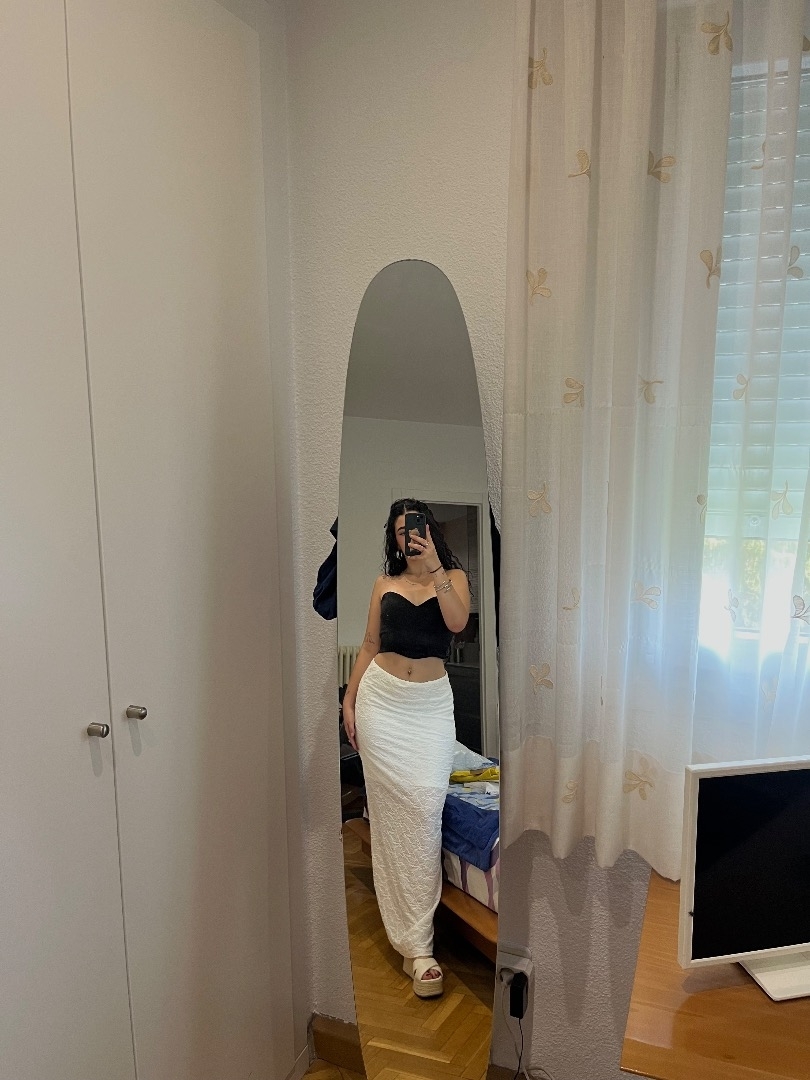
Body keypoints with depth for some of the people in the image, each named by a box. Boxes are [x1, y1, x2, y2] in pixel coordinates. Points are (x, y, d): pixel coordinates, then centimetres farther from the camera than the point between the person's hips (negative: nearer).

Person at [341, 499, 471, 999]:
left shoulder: (454, 576, 5)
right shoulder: (385, 582, 9)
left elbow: (457, 623, -15)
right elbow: (369, 646, 11)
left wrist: (435, 567, -18)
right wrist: (349, 700, 6)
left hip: (431, 703, -1)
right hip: (382, 699, 1)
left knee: (425, 805, -11)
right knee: (392, 808, -1)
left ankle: (417, 941, -1)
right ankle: (414, 941, 12)